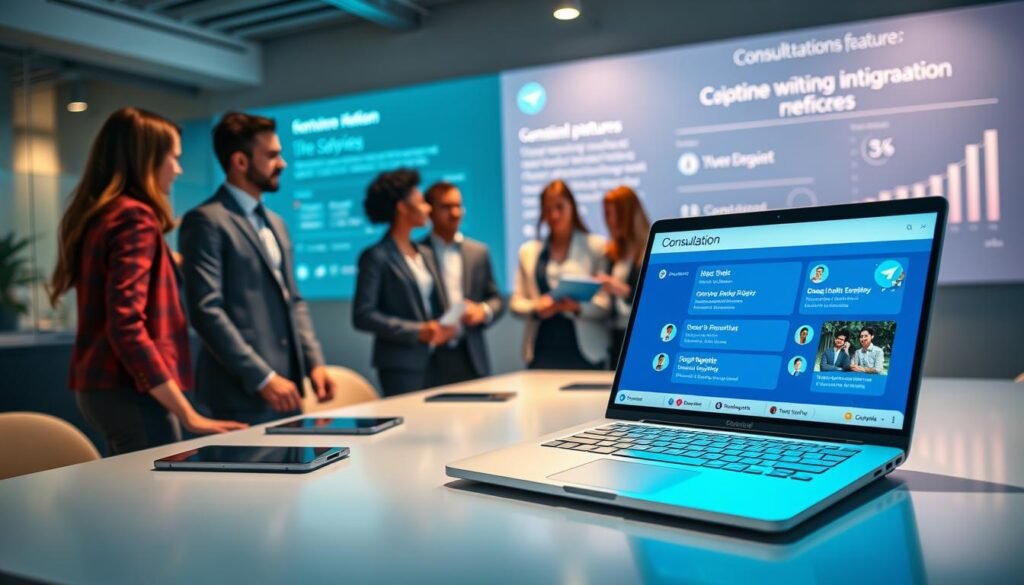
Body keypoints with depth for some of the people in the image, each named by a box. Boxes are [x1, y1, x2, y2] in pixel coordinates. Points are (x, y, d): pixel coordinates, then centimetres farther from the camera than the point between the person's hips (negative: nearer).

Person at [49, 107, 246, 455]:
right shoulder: (135, 218, -16)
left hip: (102, 385, 10)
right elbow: (127, 325, -24)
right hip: (128, 391, -10)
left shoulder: (98, 215, 12)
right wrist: (187, 414, -25)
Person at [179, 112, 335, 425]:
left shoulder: (276, 223, 18)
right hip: (242, 395, -8)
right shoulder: (206, 221, -9)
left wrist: (314, 363, 6)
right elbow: (206, 310, -16)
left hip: (286, 387, 8)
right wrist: (263, 377, -19)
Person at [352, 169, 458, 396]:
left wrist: (449, 326, -1)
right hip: (401, 365, -7)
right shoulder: (376, 257, -7)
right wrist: (416, 332, -18)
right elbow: (363, 315, -13)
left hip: (436, 362, 7)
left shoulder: (425, 253, 14)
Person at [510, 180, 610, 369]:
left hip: (584, 351, -2)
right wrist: (535, 308, -10)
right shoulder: (528, 251, 14)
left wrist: (578, 307, -21)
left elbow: (607, 303, -3)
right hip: (541, 351, 2)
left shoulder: (596, 246, 4)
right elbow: (516, 303, 11)